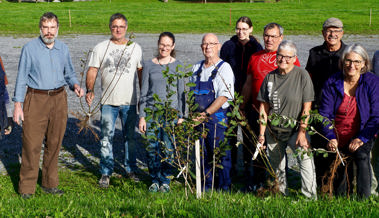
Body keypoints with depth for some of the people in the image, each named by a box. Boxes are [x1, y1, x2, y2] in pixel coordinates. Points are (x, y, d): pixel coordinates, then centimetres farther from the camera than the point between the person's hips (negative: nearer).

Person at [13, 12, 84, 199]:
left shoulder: (63, 49, 8)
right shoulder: (30, 48, -3)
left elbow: (69, 73, 17)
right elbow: (22, 78, -2)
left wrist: (76, 85, -5)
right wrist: (18, 105, -6)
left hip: (59, 99, 4)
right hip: (36, 99, -4)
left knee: (54, 144, 9)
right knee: (32, 145, -6)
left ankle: (50, 184, 21)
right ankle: (27, 187, 4)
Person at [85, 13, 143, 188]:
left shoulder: (135, 48, 7)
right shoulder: (100, 48, 3)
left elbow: (141, 73, 11)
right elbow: (92, 71, 0)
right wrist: (90, 90, -15)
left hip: (130, 101, 1)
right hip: (108, 101, -1)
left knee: (130, 137, 9)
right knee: (106, 137, 0)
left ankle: (130, 169, 23)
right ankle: (106, 173, 10)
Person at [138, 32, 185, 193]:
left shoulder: (177, 65, 4)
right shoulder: (149, 65, 6)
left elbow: (181, 92, 6)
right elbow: (144, 92, 7)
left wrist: (181, 116, 1)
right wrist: (142, 116, 2)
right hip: (152, 112, 1)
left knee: (168, 149, 0)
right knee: (152, 148, 2)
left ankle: (165, 181, 15)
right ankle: (155, 181, 17)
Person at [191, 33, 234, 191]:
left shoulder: (224, 68, -6)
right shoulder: (196, 68, 13)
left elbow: (223, 96, -15)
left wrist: (206, 113, -21)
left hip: (217, 118, -5)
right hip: (199, 119, 5)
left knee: (220, 154, -1)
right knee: (203, 154, 10)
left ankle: (224, 188, 11)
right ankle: (206, 187, 23)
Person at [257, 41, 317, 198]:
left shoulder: (302, 75, -7)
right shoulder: (270, 77, 4)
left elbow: (306, 107, -9)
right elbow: (264, 106, 7)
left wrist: (302, 132, -15)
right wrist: (262, 132, 3)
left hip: (295, 130, -4)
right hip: (273, 131, 4)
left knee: (305, 159, -21)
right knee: (276, 166, 12)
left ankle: (310, 197, -15)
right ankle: (281, 196, 29)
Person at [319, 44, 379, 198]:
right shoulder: (332, 83, -4)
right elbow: (324, 113, -2)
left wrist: (362, 138, -19)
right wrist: (330, 137, -17)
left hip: (363, 135, -2)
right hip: (339, 138, 2)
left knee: (362, 156, -29)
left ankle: (364, 199, -20)